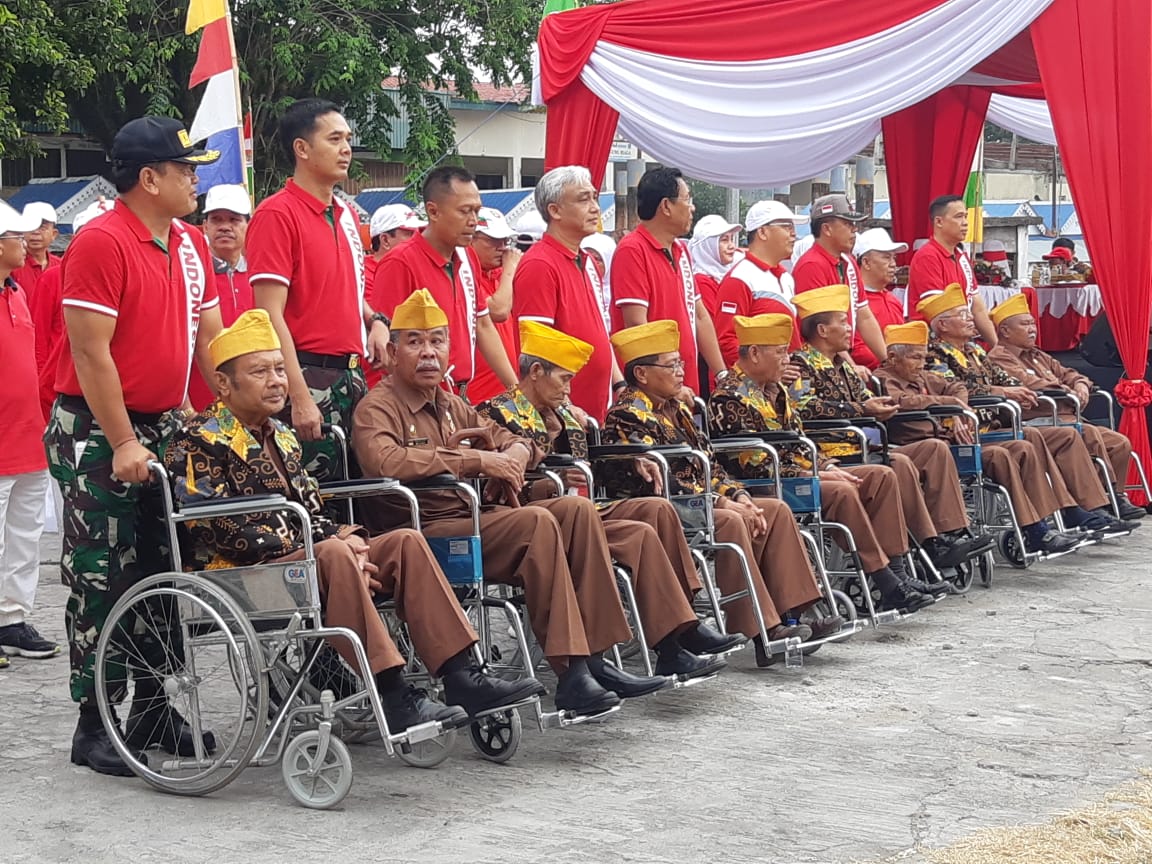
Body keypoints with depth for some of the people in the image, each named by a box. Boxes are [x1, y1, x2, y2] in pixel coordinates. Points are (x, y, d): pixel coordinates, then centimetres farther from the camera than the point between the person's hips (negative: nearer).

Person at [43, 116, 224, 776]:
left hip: (166, 426, 8)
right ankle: (94, 726, 6)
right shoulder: (101, 243, -15)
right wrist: (122, 444, -20)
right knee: (102, 584, -2)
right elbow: (91, 352, -18)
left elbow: (209, 337, 14)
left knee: (161, 576, 12)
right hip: (98, 434, -8)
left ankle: (152, 709, 22)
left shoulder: (191, 244, 9)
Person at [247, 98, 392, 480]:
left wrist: (376, 321, 7)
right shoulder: (278, 214, -9)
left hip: (353, 376, 8)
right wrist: (300, 397, -21)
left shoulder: (348, 216, 15)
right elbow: (271, 315, -15)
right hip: (308, 376, -8)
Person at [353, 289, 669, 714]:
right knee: (536, 522, -27)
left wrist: (514, 456, 2)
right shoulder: (377, 408, -4)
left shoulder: (452, 406, 22)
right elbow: (385, 461, -26)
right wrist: (478, 460, -22)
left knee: (577, 509, -9)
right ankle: (571, 675, -30)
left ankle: (595, 658, -13)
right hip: (425, 532, -8)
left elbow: (514, 441, 30)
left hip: (477, 518, 8)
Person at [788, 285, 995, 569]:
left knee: (935, 448, -2)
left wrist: (879, 406, 0)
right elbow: (804, 407, -21)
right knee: (900, 464, -31)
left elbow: (864, 398, 27)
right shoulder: (802, 363, -4)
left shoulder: (841, 364, 25)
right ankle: (932, 545, -25)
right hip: (832, 455, -10)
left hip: (861, 447, 10)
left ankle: (952, 533, -10)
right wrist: (861, 410, -19)